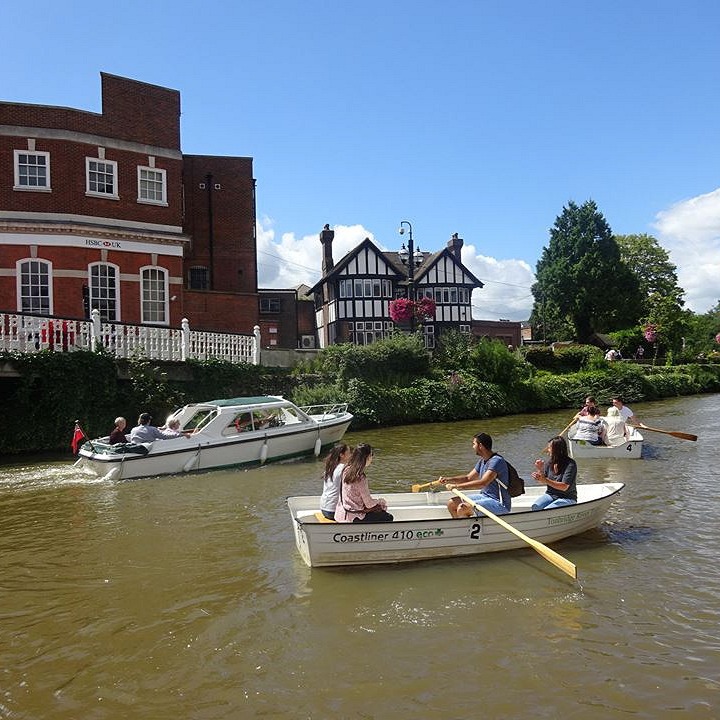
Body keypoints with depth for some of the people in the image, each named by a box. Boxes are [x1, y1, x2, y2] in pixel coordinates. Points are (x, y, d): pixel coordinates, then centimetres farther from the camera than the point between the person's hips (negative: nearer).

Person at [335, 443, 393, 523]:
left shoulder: (346, 470, 0)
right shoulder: (361, 477, -24)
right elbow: (369, 504, -16)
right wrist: (379, 500, 2)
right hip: (353, 517, -8)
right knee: (388, 518, 6)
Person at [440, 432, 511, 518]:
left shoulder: (497, 461, -20)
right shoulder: (482, 461, 11)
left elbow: (483, 483, -30)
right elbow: (468, 478, 17)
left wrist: (457, 486, -27)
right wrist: (448, 480, 1)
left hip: (500, 505, -10)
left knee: (462, 508, -27)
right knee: (452, 504, 4)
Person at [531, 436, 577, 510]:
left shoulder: (570, 464, -15)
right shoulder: (549, 462, 2)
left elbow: (564, 487, -22)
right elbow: (543, 482, 10)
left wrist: (545, 480, -30)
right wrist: (540, 470, -10)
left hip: (567, 498, -5)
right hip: (550, 494, 5)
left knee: (547, 510, -30)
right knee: (536, 506, -25)